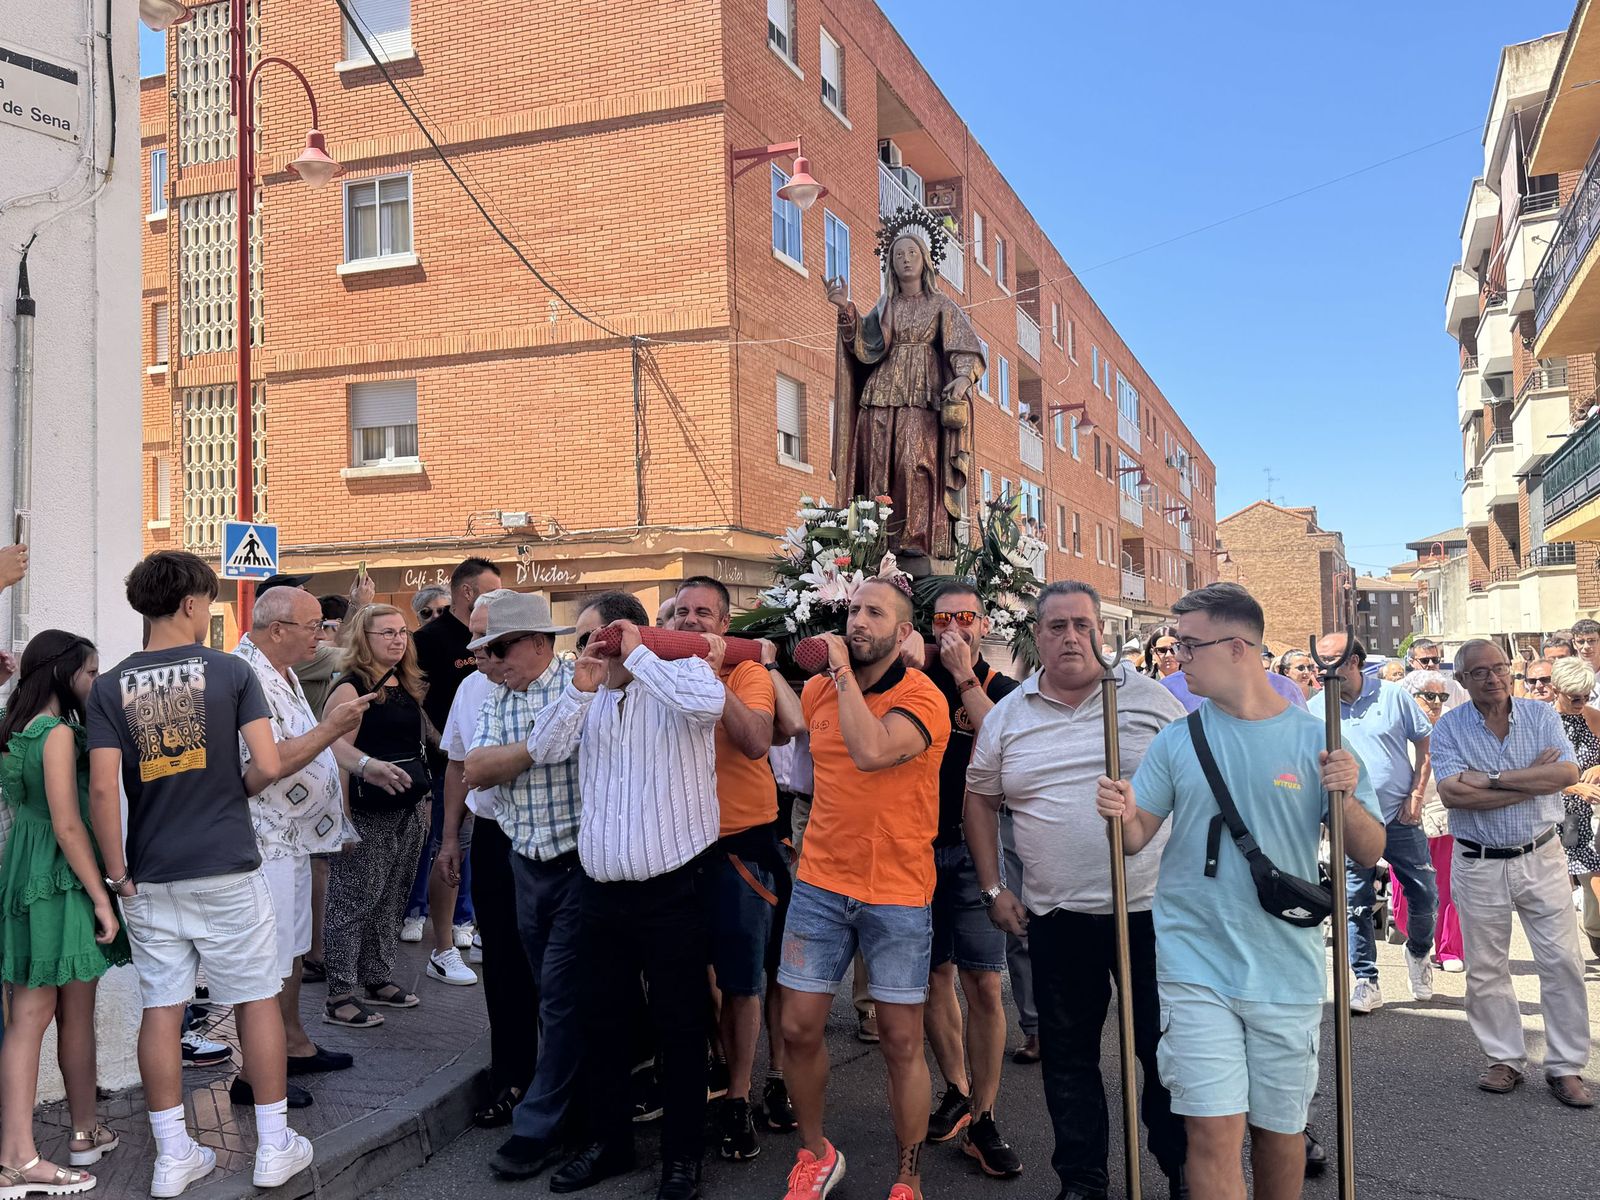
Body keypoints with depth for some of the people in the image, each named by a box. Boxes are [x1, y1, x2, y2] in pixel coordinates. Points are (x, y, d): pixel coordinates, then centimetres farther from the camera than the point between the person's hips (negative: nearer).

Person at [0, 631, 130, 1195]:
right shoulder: (59, 733, -16)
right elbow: (68, 824, -19)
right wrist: (102, 899, -16)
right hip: (63, 880, -8)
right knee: (75, 1013, 4)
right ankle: (85, 1132, 17)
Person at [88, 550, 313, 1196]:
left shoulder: (111, 686, -1)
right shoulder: (230, 671, -6)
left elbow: (102, 787, -8)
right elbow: (267, 765, -12)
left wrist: (117, 871, 0)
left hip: (150, 878, 3)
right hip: (227, 870, -2)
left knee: (161, 1010, 10)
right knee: (257, 1001, 9)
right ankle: (274, 1147, 16)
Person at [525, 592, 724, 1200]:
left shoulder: (681, 674, -6)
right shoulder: (590, 699, 14)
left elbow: (709, 702, -29)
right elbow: (543, 749, 5)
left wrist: (637, 656, -16)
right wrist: (579, 688, -7)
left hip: (673, 891, -6)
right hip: (603, 892, 7)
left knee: (678, 1026, 6)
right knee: (601, 1022, 16)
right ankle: (608, 1141, 33)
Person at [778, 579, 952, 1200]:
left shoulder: (924, 698, -12)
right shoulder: (819, 688, 5)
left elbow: (871, 751, -30)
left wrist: (843, 670, -20)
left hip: (898, 892, -4)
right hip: (821, 883, 4)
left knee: (901, 1042, 4)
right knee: (799, 1029, 6)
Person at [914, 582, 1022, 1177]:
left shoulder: (1003, 690, 3)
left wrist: (966, 678, -16)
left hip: (975, 849, -2)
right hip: (917, 846, 2)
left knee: (982, 983, -4)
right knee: (934, 974, 9)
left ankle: (982, 1118, 6)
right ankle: (957, 1091, 27)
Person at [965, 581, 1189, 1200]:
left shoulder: (1148, 696, -1)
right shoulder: (1007, 716, 4)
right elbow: (980, 799, 13)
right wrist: (994, 888, 8)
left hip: (1150, 906, -2)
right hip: (1056, 916, 2)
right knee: (1068, 1054, 12)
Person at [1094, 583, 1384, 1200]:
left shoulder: (1315, 739, -2)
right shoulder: (1177, 740, 1)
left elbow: (1369, 854, 0)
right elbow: (1137, 837, 4)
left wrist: (1347, 799, -19)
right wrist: (1123, 816, -19)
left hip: (1287, 971, 1)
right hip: (1196, 969, 0)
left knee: (1280, 1131, 15)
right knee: (1213, 1133, -5)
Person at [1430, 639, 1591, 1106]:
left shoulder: (1541, 715, -1)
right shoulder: (1449, 728, -5)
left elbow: (1568, 773, -17)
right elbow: (1452, 793, -20)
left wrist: (1493, 779, -22)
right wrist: (1533, 779, -19)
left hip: (1542, 858, 1)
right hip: (1479, 866, -1)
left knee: (1562, 963, 3)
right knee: (1486, 970, 8)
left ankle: (1565, 1067, 17)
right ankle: (1505, 1060, 24)